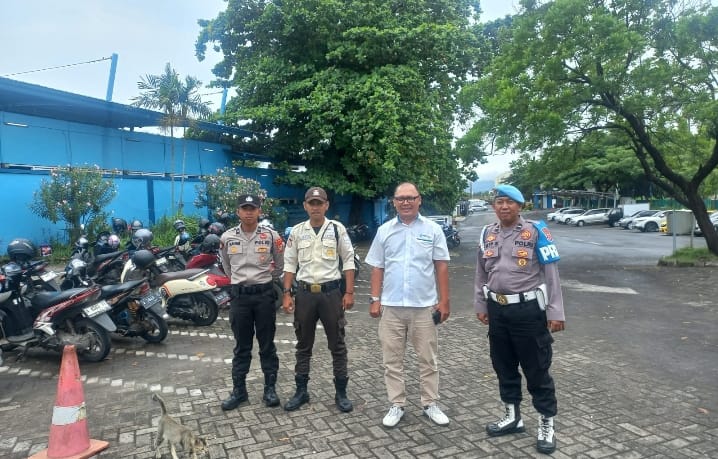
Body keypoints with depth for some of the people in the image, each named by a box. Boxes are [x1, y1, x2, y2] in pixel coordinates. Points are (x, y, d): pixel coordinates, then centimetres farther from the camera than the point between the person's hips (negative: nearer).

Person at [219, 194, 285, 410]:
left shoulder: (271, 236, -5)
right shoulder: (227, 237, 0)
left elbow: (280, 264, 9)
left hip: (264, 294, -1)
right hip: (239, 295, 2)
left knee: (267, 344, 7)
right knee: (241, 346, 10)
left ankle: (270, 389, 18)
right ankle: (239, 390, 20)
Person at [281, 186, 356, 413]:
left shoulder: (337, 229, -1)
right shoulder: (297, 231, 4)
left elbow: (348, 261, 0)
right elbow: (289, 264, 6)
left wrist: (349, 292, -6)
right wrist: (287, 294, -1)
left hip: (331, 292, -2)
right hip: (305, 293, 2)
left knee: (337, 345, 6)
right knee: (303, 345, 12)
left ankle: (341, 392, 19)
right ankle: (301, 391, 25)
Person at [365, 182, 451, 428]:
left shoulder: (433, 229, 0)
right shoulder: (384, 231, 4)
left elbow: (441, 267, 1)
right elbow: (377, 268, 6)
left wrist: (444, 301, -3)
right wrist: (375, 300, 1)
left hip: (424, 306, -1)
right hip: (391, 306, 1)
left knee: (428, 359, 10)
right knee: (392, 360, 9)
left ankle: (430, 404, 25)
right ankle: (397, 405, 23)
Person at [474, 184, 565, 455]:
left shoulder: (535, 232, -8)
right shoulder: (487, 234, 6)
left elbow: (551, 274, -7)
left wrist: (555, 312, -10)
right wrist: (481, 305, 15)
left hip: (528, 310, -5)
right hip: (497, 309, 5)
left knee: (536, 369, 5)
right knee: (503, 366, 16)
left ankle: (546, 424, 21)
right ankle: (512, 416, 34)